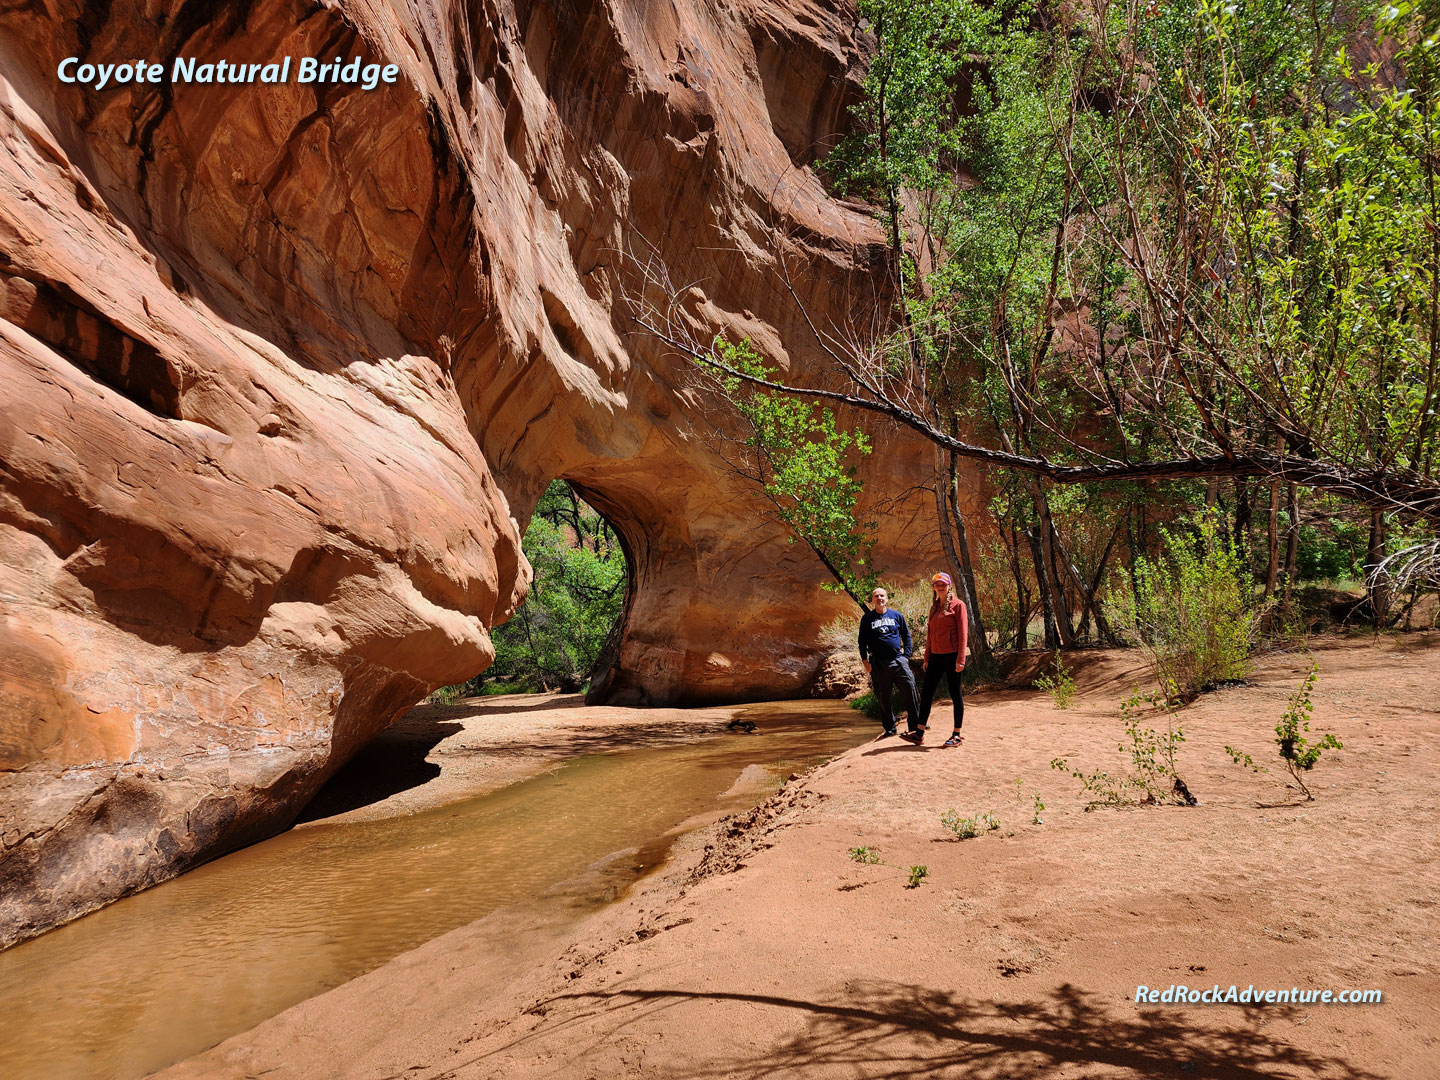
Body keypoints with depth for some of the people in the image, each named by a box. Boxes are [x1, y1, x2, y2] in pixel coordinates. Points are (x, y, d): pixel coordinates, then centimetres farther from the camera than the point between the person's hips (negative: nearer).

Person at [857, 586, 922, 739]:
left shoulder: (896, 615, 9)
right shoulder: (867, 618, 7)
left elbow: (906, 636, 15)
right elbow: (862, 641, 9)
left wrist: (906, 655, 5)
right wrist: (865, 660, 0)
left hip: (898, 660, 0)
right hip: (878, 663, 0)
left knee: (909, 689, -10)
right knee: (884, 698, 5)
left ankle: (915, 725, -1)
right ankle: (890, 728, 16)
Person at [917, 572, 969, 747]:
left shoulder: (957, 605, -4)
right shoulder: (934, 607, 15)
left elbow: (963, 633, -9)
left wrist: (961, 659, -16)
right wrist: (927, 657, 15)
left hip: (951, 655, -7)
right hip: (936, 655, 7)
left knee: (955, 693, 1)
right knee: (926, 693, 5)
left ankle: (957, 735, 10)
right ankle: (920, 733, 9)